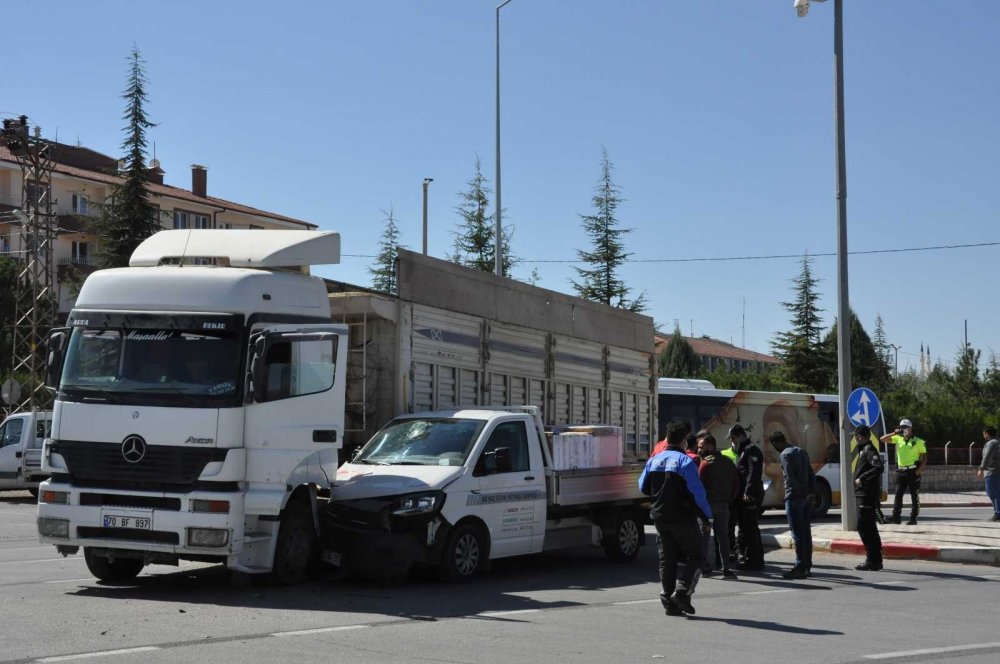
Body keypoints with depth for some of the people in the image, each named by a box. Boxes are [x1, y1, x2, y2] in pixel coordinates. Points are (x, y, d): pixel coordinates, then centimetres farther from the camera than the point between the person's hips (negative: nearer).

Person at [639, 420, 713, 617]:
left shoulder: (653, 461, 7)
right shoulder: (685, 461, -13)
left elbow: (643, 487, 16)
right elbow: (697, 491, -16)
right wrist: (707, 514, -7)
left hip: (660, 517, 6)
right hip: (683, 518, -6)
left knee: (667, 559, 11)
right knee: (695, 556, 5)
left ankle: (669, 601, 8)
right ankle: (682, 590, -13)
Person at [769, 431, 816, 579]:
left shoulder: (785, 455, -10)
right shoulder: (801, 451, 16)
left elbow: (790, 477, -19)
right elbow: (811, 474, 14)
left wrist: (801, 491, -14)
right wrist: (811, 492, 11)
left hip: (793, 497, -8)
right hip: (805, 497, 8)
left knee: (797, 534, -7)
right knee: (806, 532, 11)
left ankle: (800, 568, -7)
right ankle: (807, 565, 16)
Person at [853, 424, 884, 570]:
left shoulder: (870, 451, -12)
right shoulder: (864, 450, 18)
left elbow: (879, 468, -27)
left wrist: (862, 478, -23)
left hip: (867, 495, -10)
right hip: (863, 494, 10)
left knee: (863, 527, -10)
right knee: (869, 528, 13)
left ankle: (872, 560, -9)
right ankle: (876, 560, 19)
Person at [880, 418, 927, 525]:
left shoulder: (918, 442, 0)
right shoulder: (898, 439, 9)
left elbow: (924, 458, 0)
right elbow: (883, 439, 5)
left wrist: (918, 471, -11)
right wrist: (894, 433, -6)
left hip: (913, 471, -4)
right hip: (900, 471, 4)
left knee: (914, 496, 1)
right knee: (898, 494, -1)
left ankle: (913, 518, 4)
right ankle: (896, 516, -2)